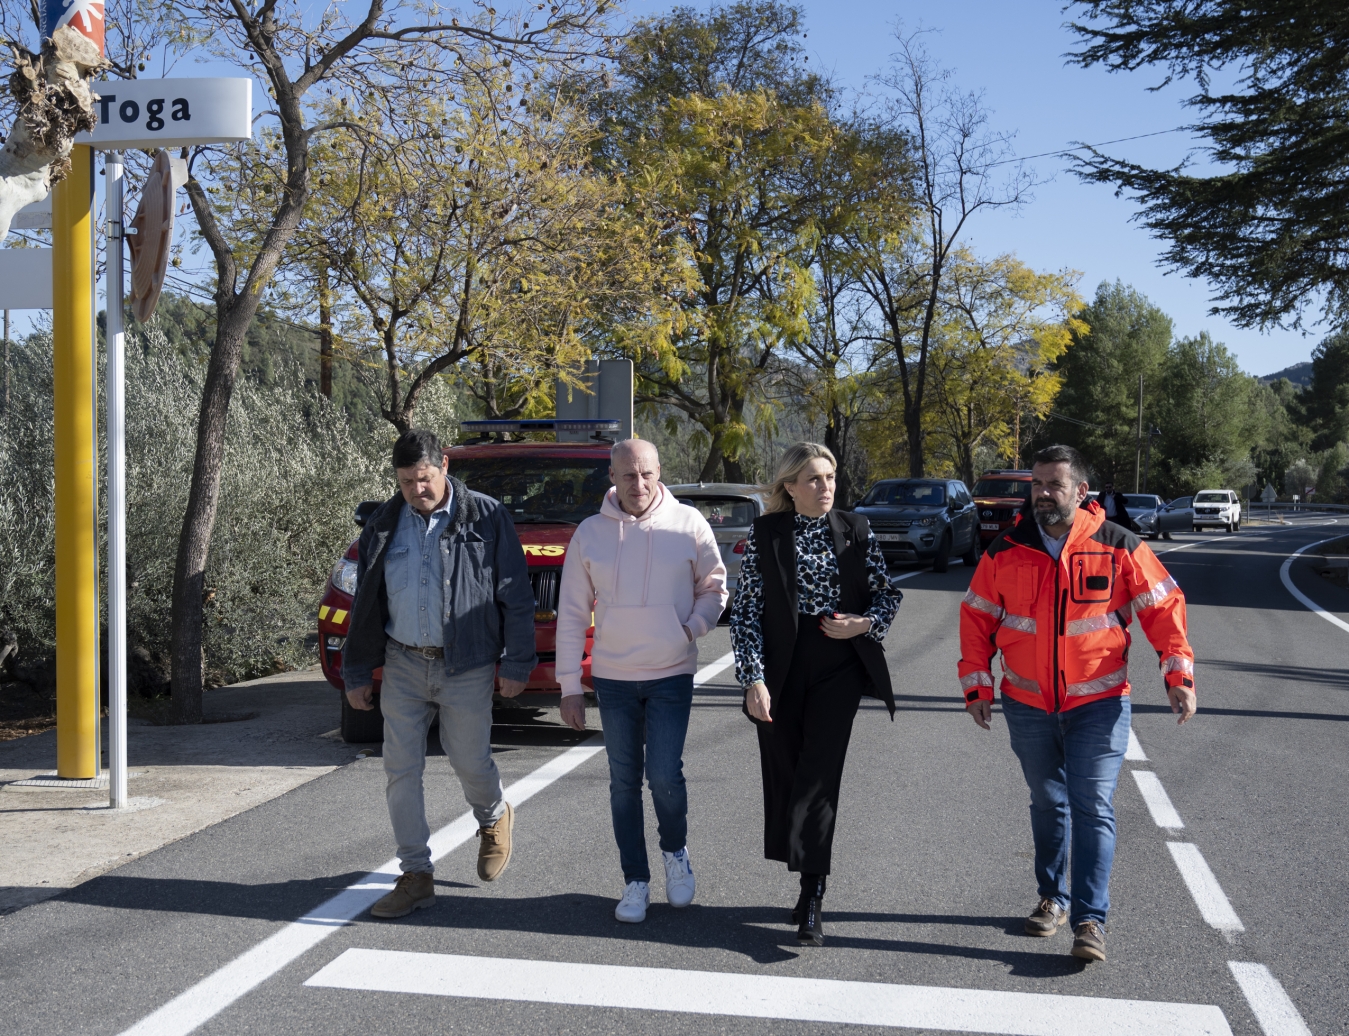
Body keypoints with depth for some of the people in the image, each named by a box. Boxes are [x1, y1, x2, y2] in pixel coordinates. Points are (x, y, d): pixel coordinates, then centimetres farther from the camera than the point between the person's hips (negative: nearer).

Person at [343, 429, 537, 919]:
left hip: (466, 667, -3)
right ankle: (416, 877, 11)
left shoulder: (485, 518, -5)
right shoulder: (384, 525, 5)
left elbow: (516, 596, -3)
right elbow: (365, 603, 11)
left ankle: (494, 818, 40)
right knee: (401, 769, 1)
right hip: (403, 664, 4)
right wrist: (356, 672, 11)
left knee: (470, 763, 5)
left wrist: (516, 663, -6)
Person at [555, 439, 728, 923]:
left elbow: (715, 586, 8)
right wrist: (570, 686, 0)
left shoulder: (688, 524, -4)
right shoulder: (590, 533, -1)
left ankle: (676, 852, 22)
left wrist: (694, 626, -11)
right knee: (624, 782, 7)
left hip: (672, 674, -2)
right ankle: (636, 882, 19)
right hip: (612, 678, 2)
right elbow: (572, 614, 2)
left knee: (665, 775, -8)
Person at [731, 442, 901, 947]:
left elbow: (888, 593, 13)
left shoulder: (855, 531, 5)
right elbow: (745, 611, -3)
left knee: (818, 777, -7)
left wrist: (865, 623, -8)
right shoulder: (764, 535, -1)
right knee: (784, 777, 7)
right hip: (781, 669, 0)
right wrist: (753, 679, -11)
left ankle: (812, 900, -5)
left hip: (838, 667, 0)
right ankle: (806, 887, 24)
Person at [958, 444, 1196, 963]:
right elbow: (977, 616, 5)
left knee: (1093, 809, -6)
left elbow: (1164, 606, -2)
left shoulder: (1119, 547, -7)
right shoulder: (1006, 551, -1)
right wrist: (977, 684, 1)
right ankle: (1053, 898, 30)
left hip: (1099, 704, -3)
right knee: (1048, 804, 15)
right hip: (1027, 706, 3)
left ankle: (1091, 919, -2)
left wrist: (1179, 673, -11)